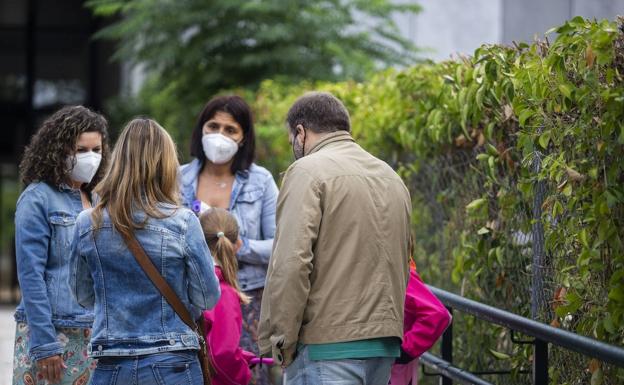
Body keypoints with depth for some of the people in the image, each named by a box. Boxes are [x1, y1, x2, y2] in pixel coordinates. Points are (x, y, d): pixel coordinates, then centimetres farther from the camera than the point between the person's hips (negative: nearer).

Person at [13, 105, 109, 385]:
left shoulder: (96, 200, 13)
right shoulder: (37, 199, -5)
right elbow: (31, 276, -10)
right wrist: (45, 346, -16)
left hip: (97, 336, 6)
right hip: (53, 333, -5)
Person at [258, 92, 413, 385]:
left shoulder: (308, 171, -7)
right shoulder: (392, 177, 18)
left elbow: (290, 264, -16)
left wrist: (279, 340, -11)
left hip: (327, 345, -8)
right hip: (386, 345, 8)